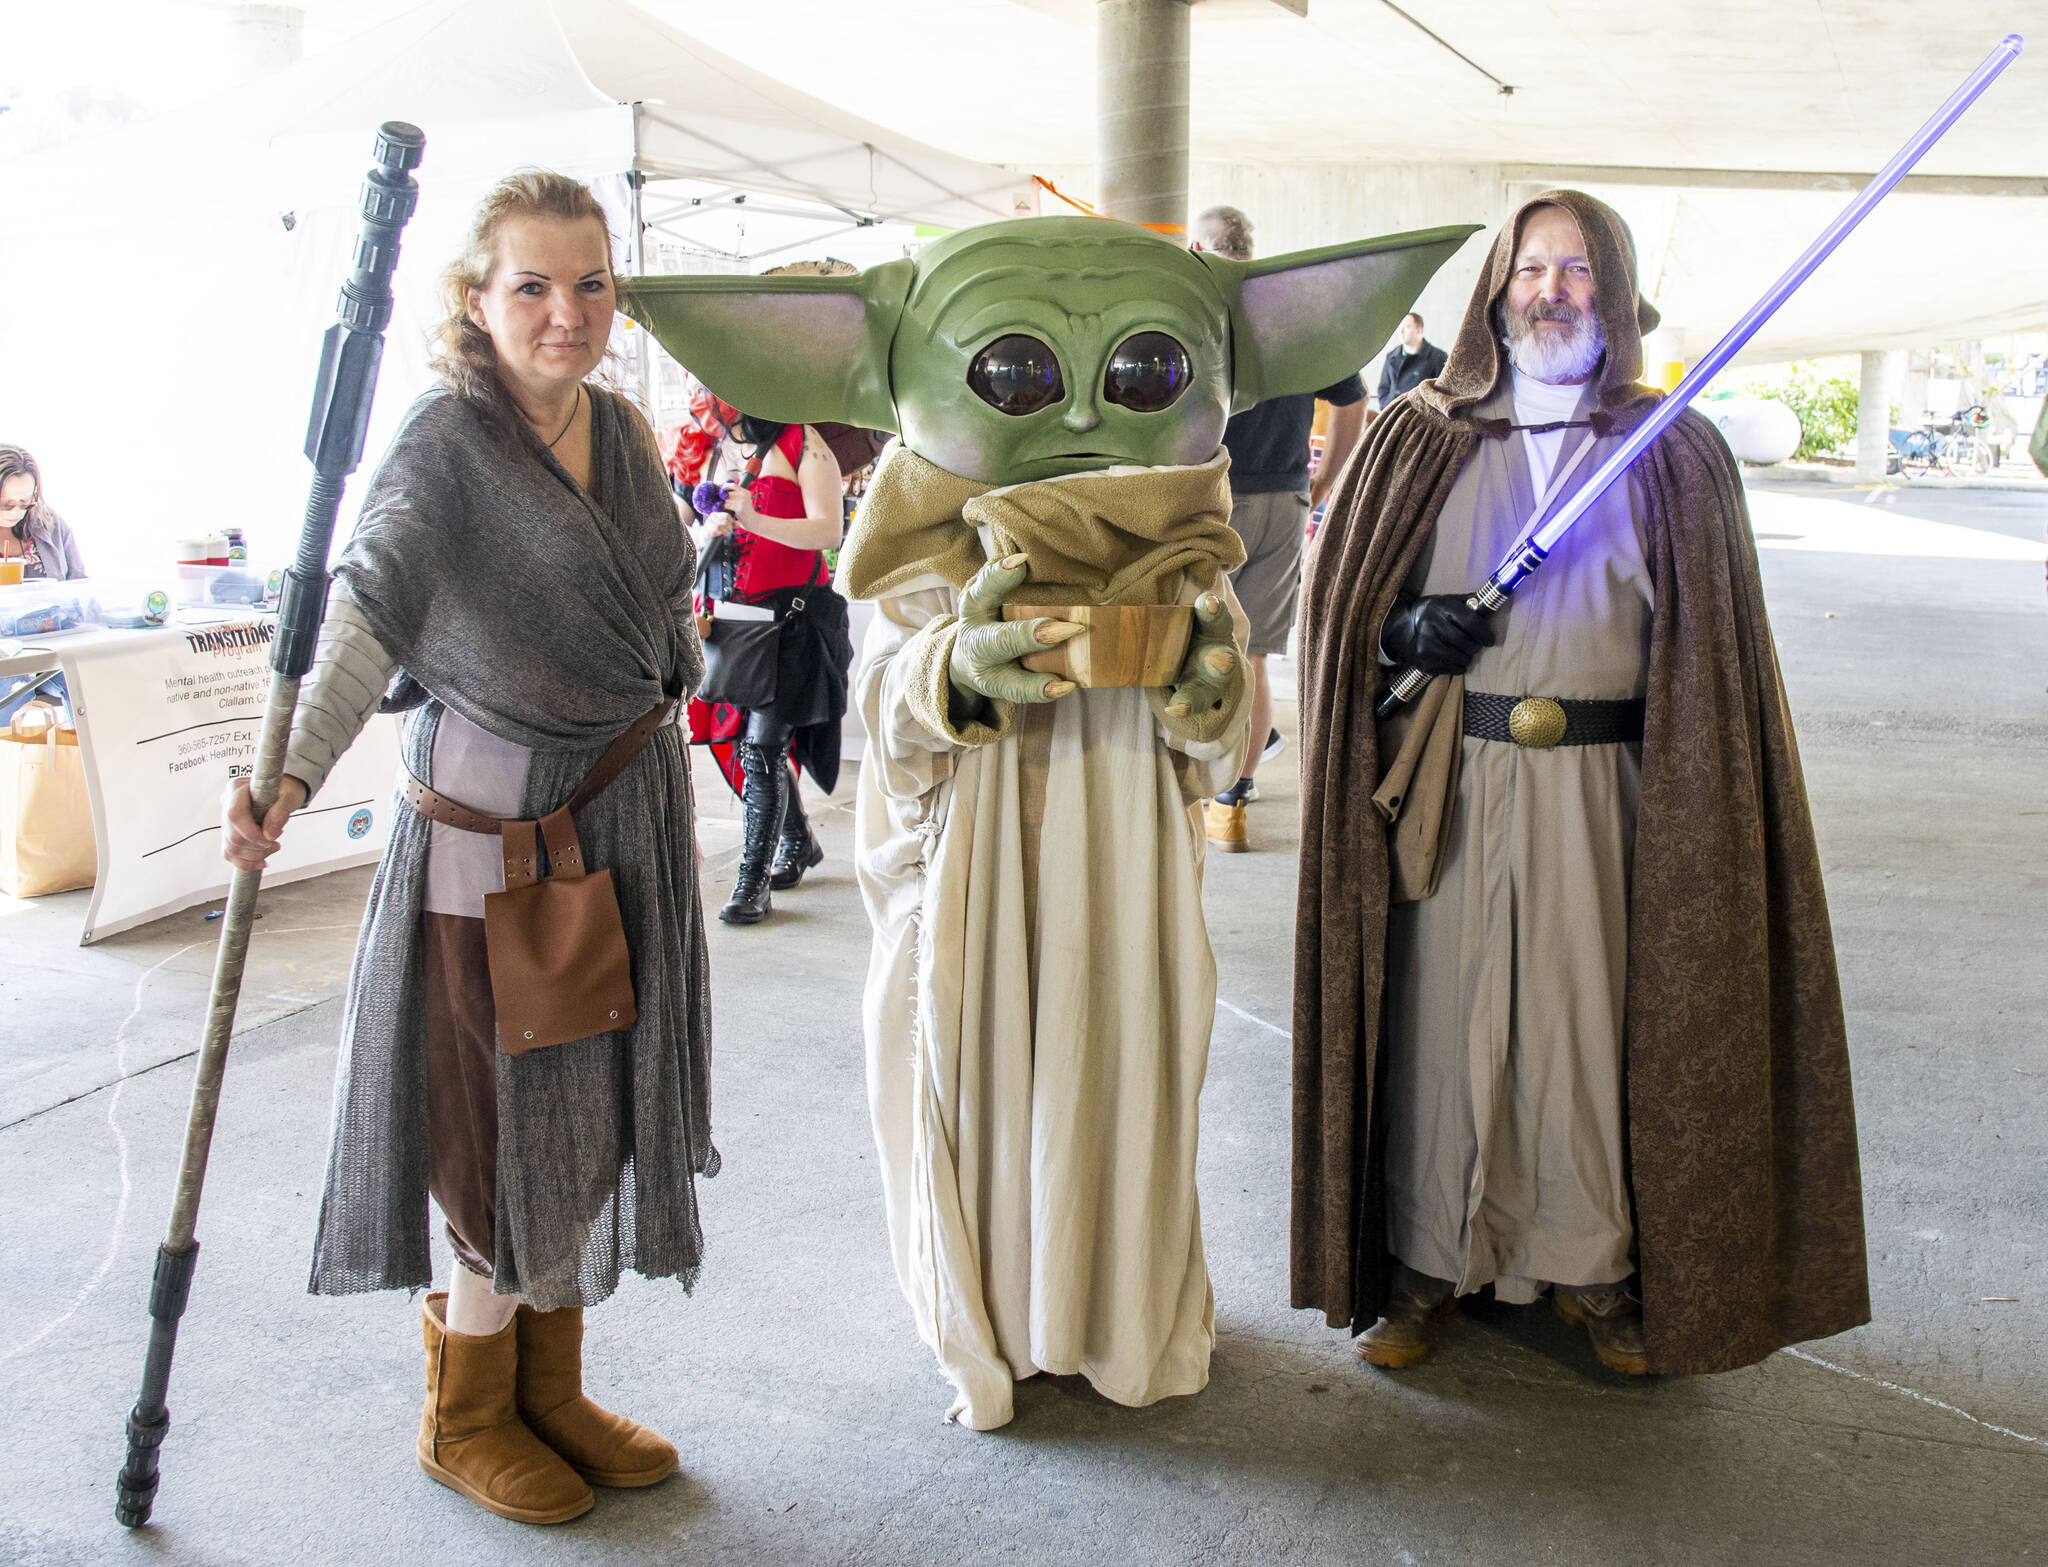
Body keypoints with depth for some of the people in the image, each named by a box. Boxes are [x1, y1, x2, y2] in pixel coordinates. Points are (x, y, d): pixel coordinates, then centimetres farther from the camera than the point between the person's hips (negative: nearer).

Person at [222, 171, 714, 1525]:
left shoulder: (625, 431, 8)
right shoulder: (447, 439, -12)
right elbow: (368, 613, -22)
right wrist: (295, 774, -33)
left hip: (628, 813, 7)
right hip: (495, 815, -7)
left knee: (594, 1099, 14)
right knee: (501, 1114, 3)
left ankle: (551, 1389, 31)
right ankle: (467, 1414, 25)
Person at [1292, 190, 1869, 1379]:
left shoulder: (1677, 455, 6)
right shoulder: (1420, 442, 8)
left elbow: (1711, 655, 5)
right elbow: (1341, 604, 11)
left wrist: (1694, 819, -4)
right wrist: (1406, 631, -12)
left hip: (1605, 793, 0)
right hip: (1452, 793, 0)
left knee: (1598, 1021, 5)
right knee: (1443, 1018, 3)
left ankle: (1595, 1263, 23)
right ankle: (1428, 1261, 19)